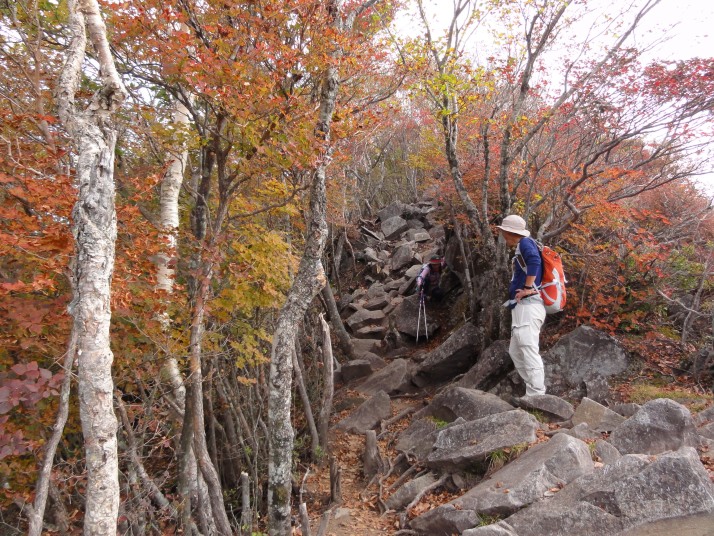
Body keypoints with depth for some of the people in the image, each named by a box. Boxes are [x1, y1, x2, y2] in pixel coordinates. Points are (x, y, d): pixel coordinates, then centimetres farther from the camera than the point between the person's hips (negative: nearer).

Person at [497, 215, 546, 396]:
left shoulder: (525, 242, -6)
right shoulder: (522, 247, 22)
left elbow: (534, 260, -28)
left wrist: (528, 288, -24)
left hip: (528, 306, -11)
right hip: (523, 308, 11)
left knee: (530, 352, -13)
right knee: (515, 352, 14)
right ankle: (535, 393, 16)